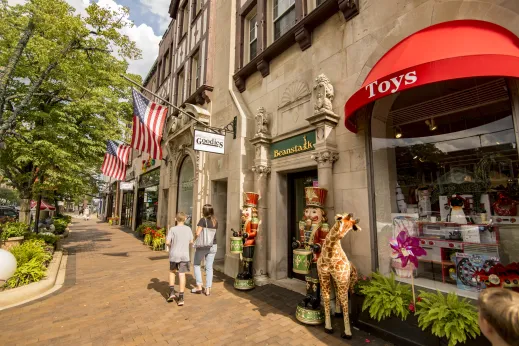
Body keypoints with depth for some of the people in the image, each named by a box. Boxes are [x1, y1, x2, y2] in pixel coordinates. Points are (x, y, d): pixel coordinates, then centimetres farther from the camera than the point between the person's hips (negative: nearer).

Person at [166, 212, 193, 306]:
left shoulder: (173, 229, -8)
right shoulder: (188, 229, 0)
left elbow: (167, 242, -14)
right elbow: (191, 242, 8)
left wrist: (170, 246, 8)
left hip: (174, 255, -1)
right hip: (184, 255, 1)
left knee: (172, 271, 22)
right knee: (182, 275, 5)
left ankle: (172, 292, 15)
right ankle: (181, 298, 5)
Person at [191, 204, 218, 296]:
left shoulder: (203, 220, -12)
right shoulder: (215, 221, 4)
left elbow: (198, 233, -17)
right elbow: (213, 232, 9)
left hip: (203, 245, -4)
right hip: (213, 246, 5)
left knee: (196, 264, 16)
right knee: (209, 267, 10)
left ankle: (199, 286, 14)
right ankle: (208, 289, 13)